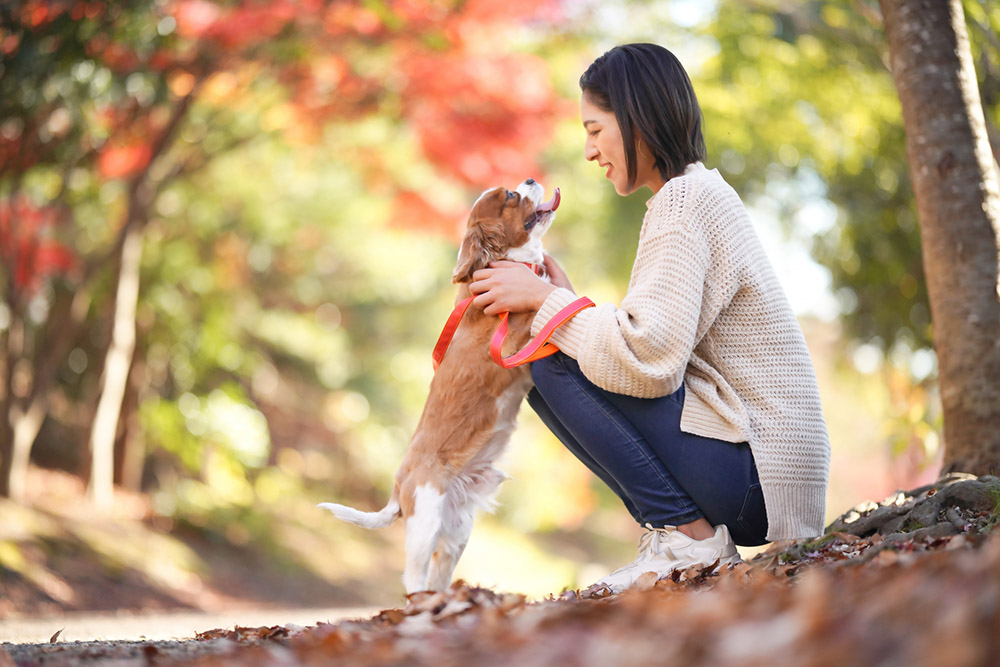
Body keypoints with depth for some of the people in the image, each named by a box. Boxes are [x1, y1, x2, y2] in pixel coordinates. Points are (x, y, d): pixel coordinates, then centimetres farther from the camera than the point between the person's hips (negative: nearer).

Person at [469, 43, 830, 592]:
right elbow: (656, 352, 15)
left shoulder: (682, 199, -14)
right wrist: (564, 298, 7)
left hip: (755, 476, -10)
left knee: (552, 365, -13)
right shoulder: (700, 192, 17)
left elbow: (648, 361, -24)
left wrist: (544, 299, -11)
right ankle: (695, 535, 8)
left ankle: (687, 536, -9)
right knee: (573, 356, 14)